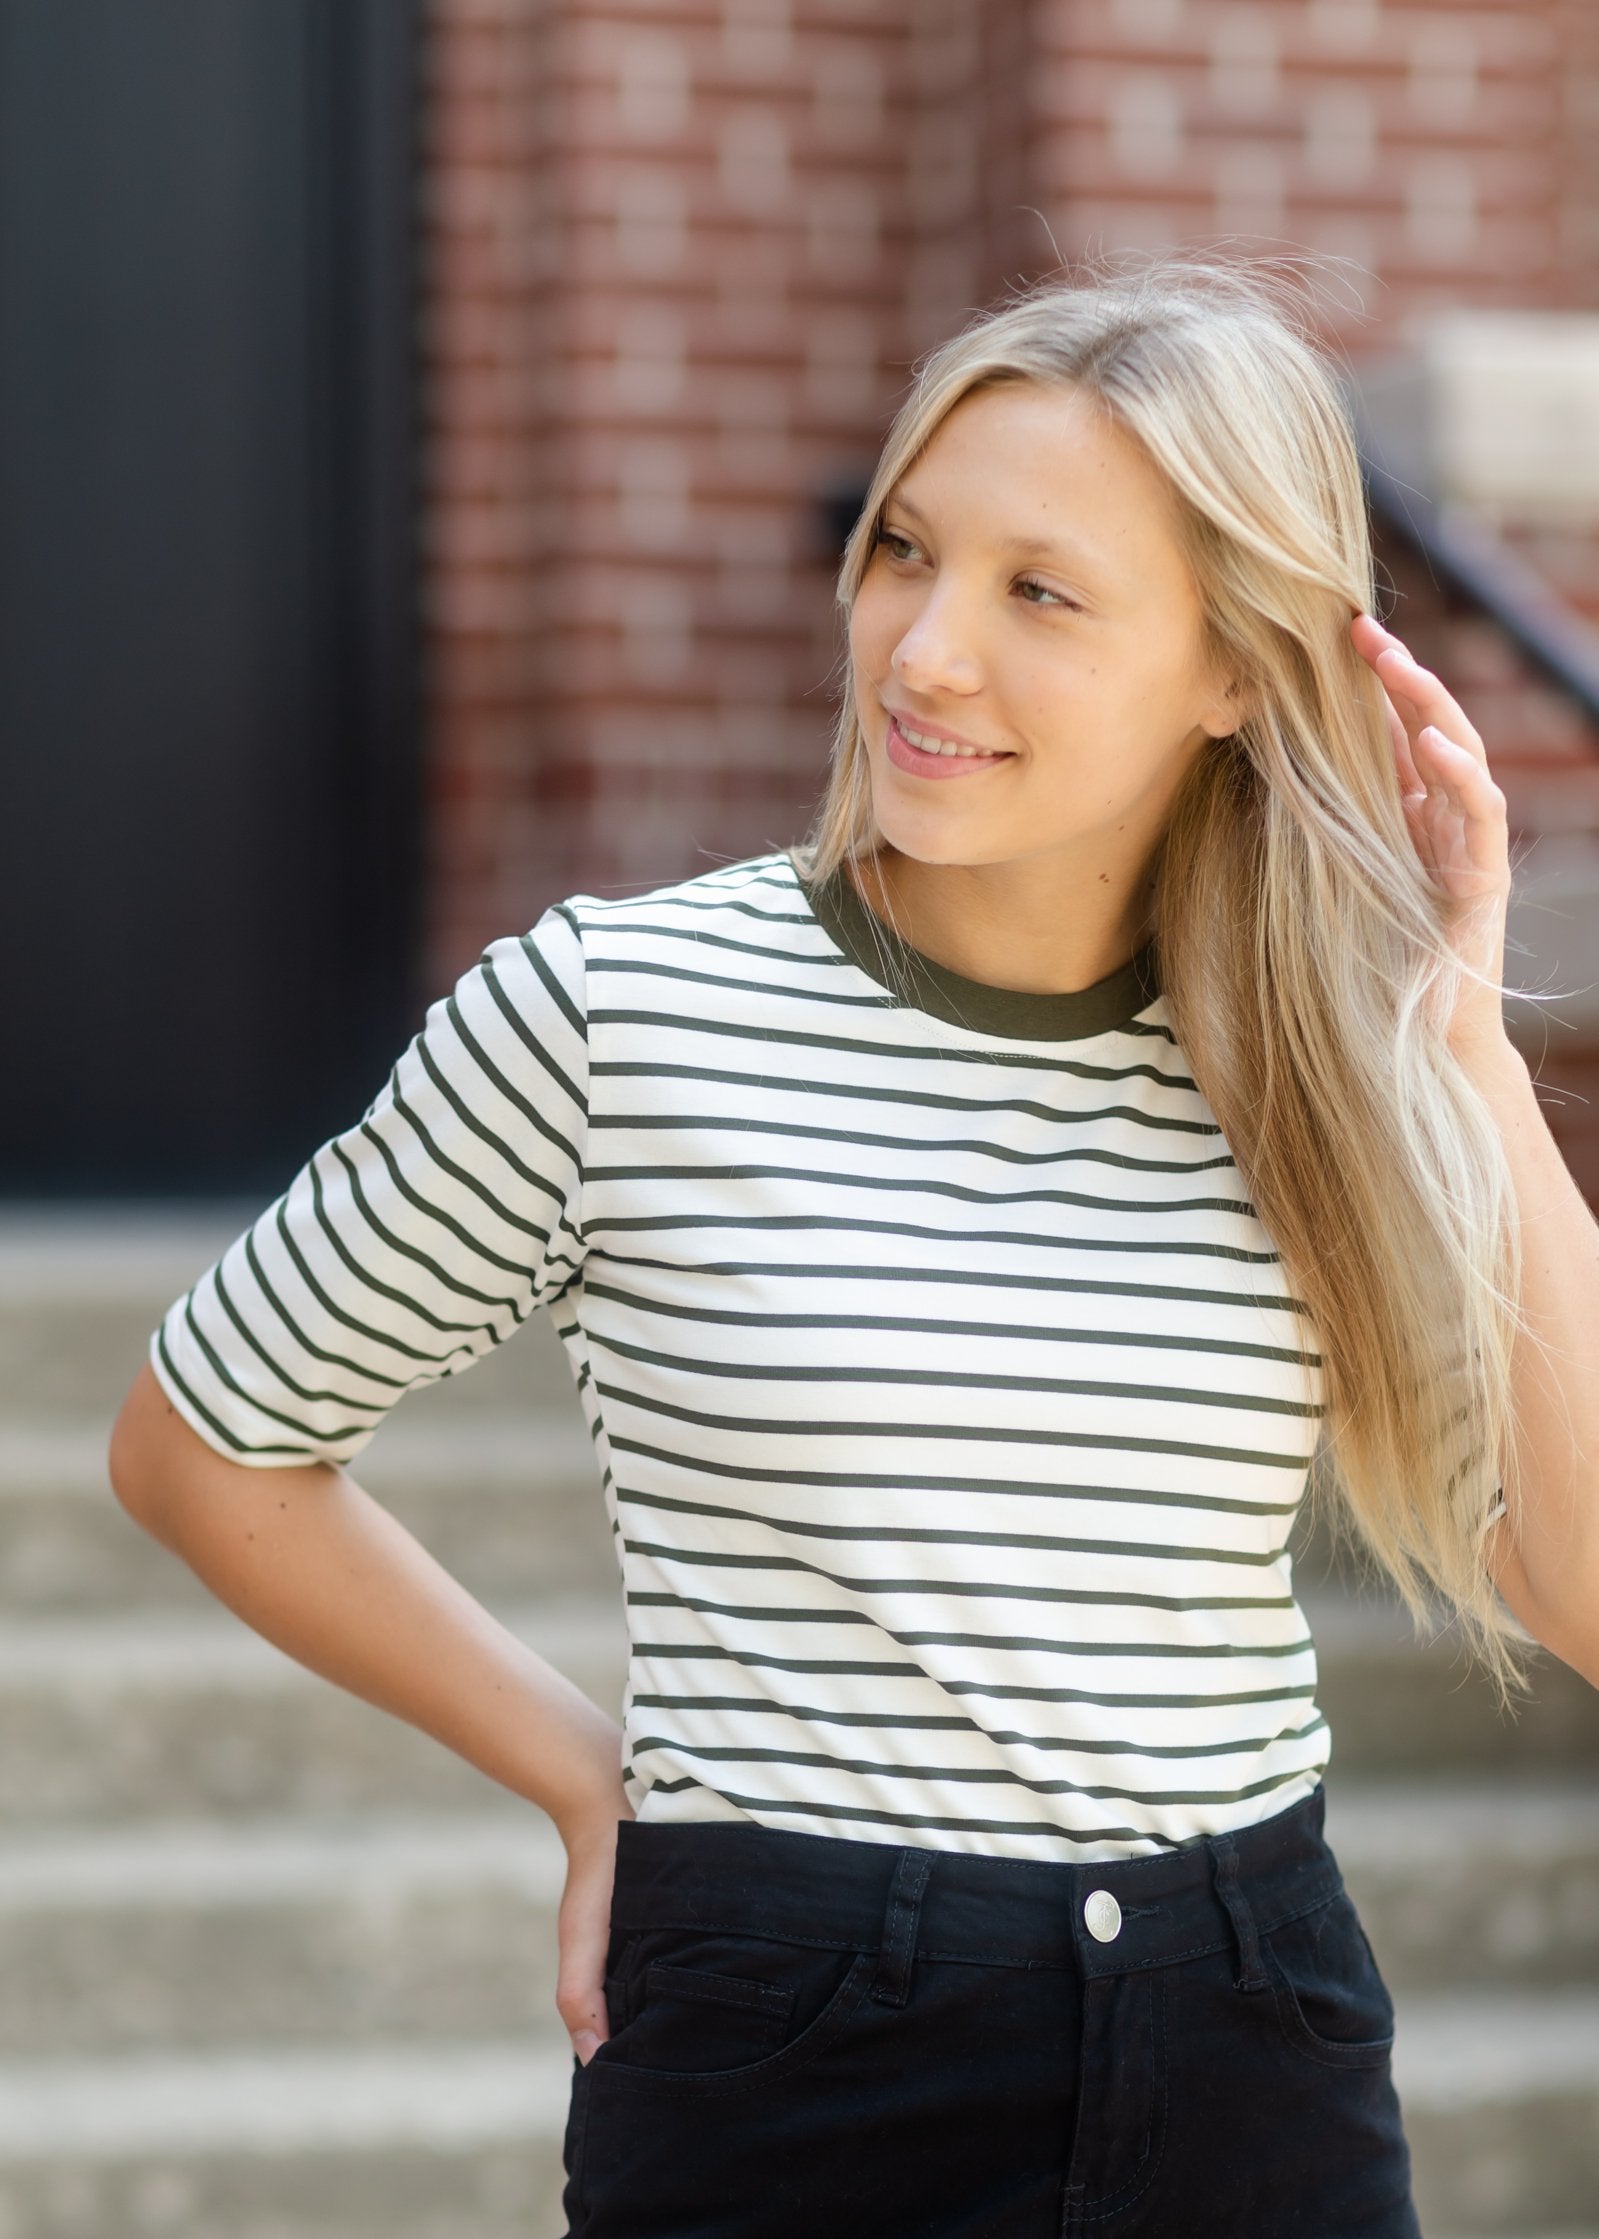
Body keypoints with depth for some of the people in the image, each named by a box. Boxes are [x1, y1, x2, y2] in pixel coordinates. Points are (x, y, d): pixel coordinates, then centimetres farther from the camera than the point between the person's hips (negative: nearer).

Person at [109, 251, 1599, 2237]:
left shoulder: (1323, 1068, 0)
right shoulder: (615, 1011, -8)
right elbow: (200, 1448, 4)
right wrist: (589, 1776, 3)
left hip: (1256, 2074, 2)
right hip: (789, 2073, -2)